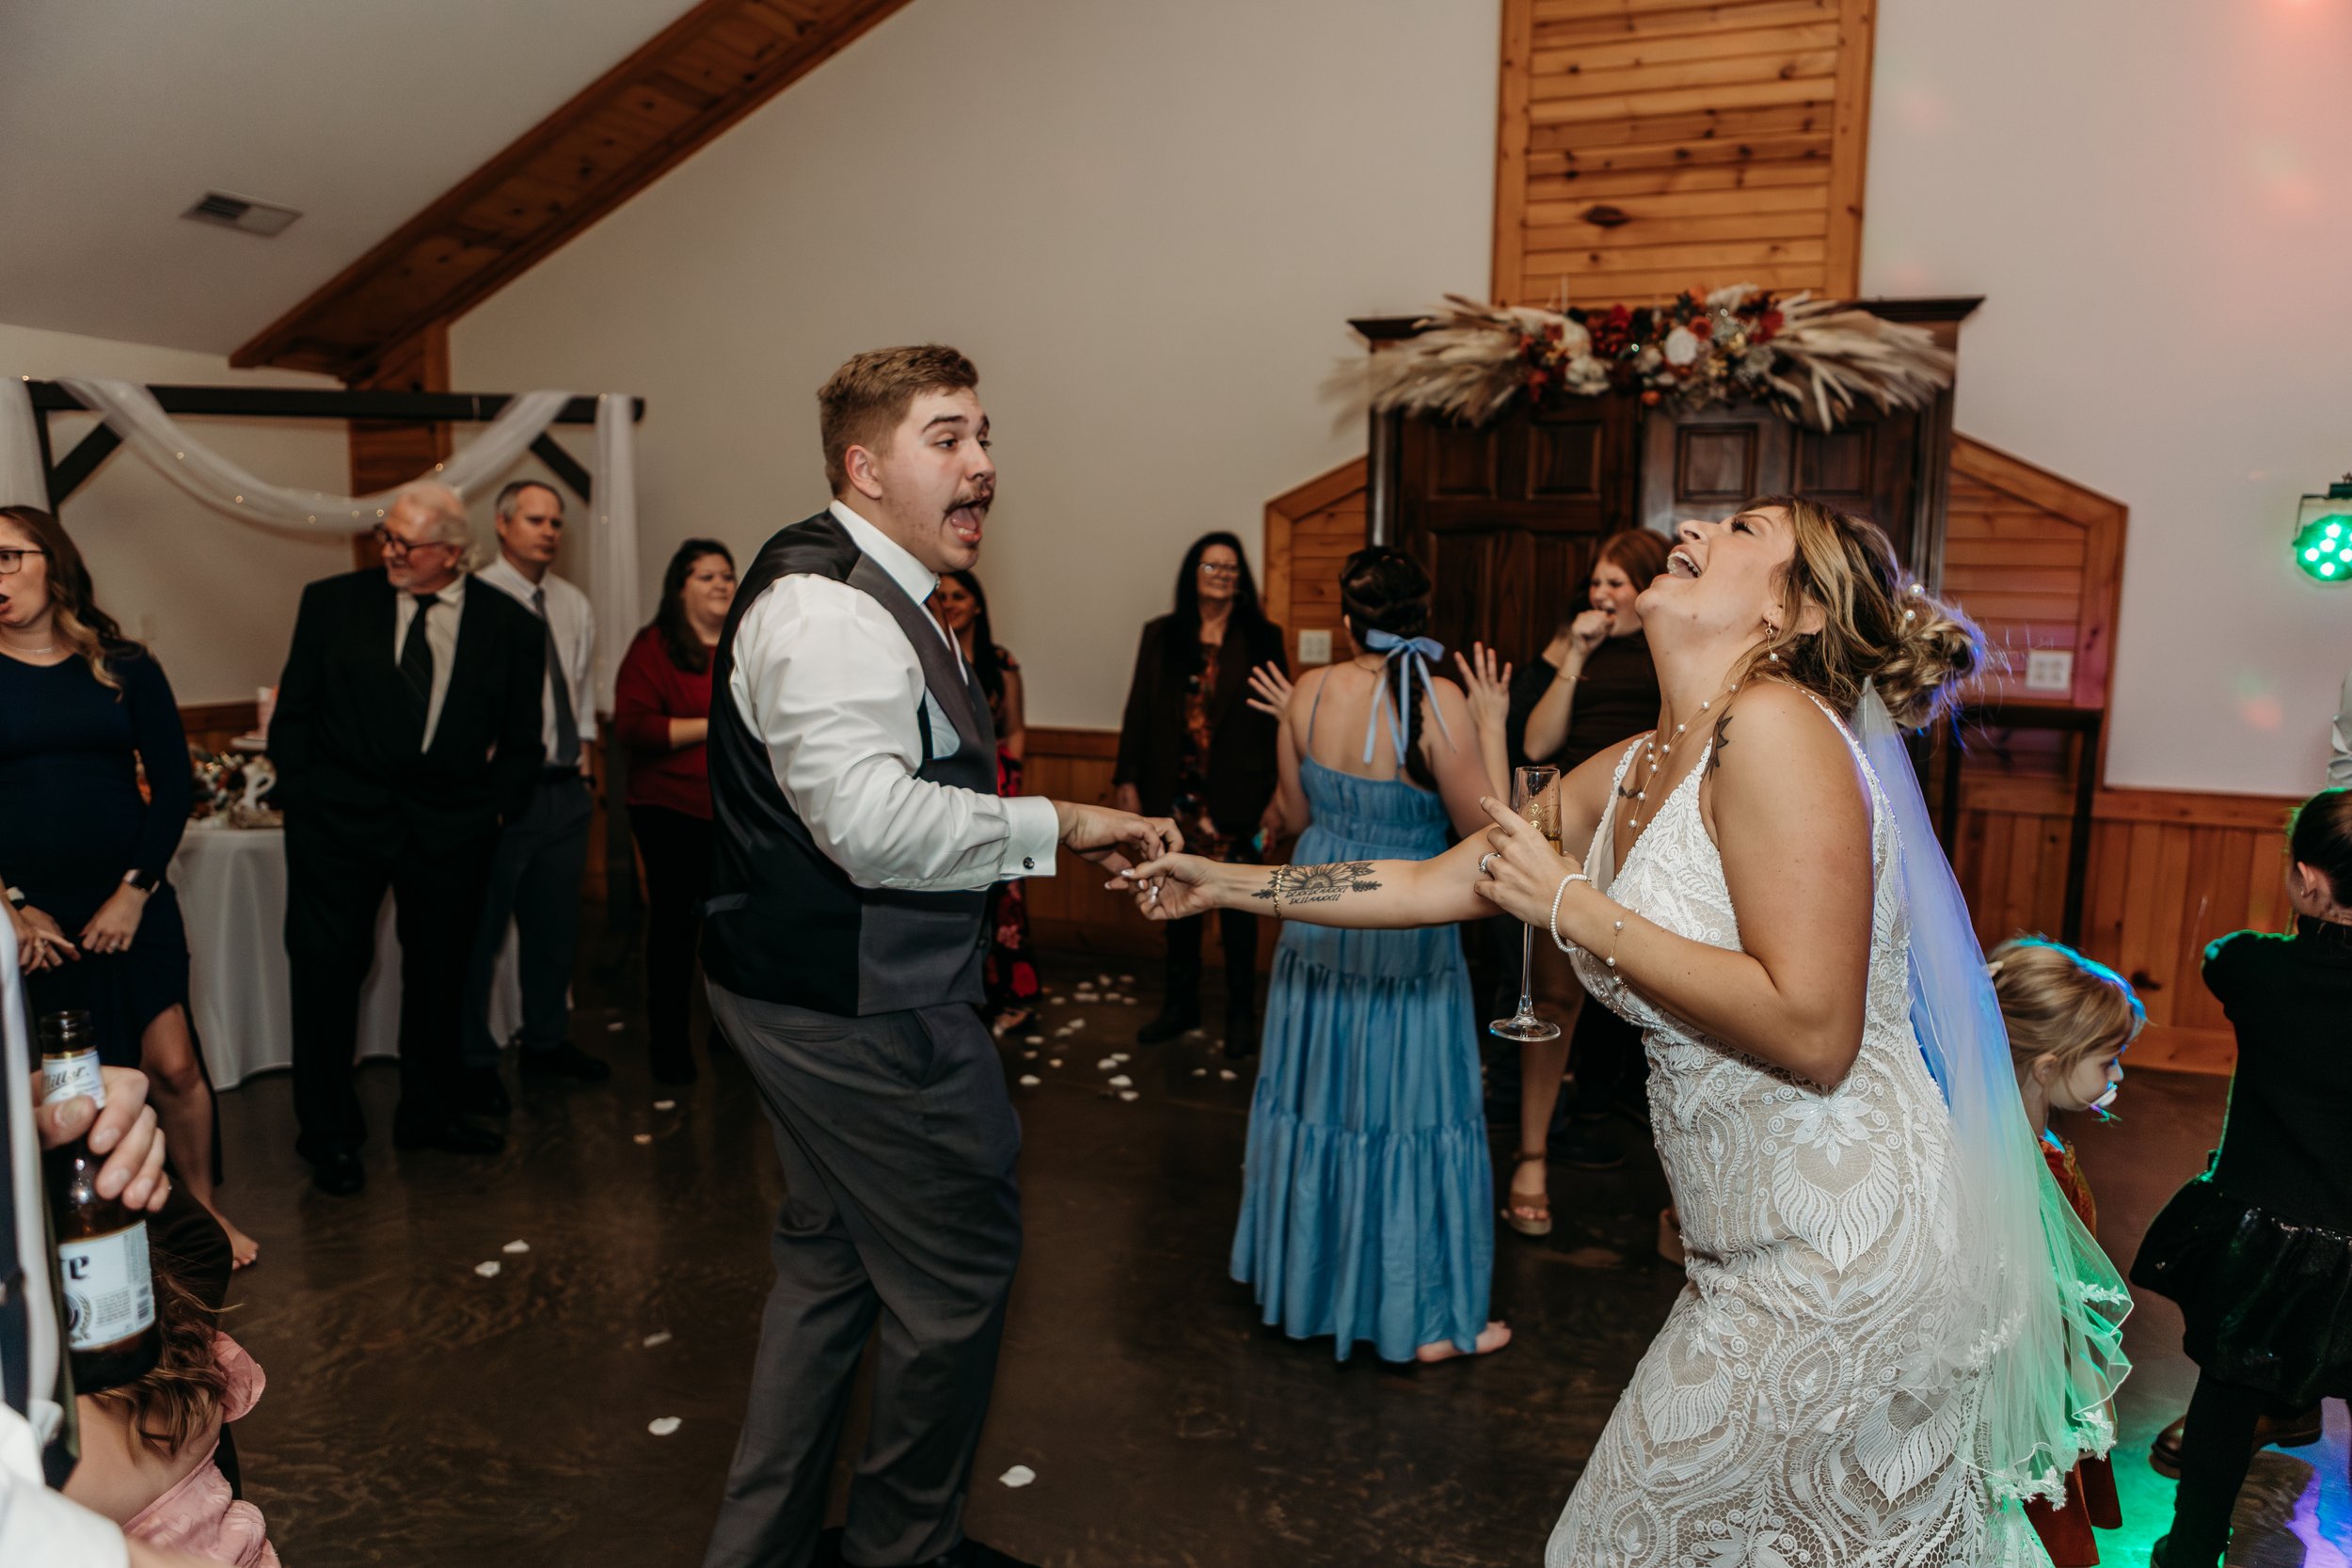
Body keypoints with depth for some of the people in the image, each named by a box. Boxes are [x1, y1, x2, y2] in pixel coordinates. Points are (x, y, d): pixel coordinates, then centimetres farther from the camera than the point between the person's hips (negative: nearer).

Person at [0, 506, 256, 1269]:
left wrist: (134, 892, -6)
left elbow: (173, 784, 3)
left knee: (173, 1067, 0)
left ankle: (203, 1209, 20)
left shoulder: (125, 669, 4)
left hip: (130, 906, 1)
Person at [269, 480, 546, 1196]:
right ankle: (329, 1135, 19)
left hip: (451, 826, 1)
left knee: (439, 971, 13)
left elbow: (521, 741, 7)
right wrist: (302, 799, 0)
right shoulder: (331, 602, 1)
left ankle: (429, 1112, 31)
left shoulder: (511, 626, 0)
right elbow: (292, 713, 6)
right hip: (340, 817, 0)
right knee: (327, 969, 4)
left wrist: (494, 811, -1)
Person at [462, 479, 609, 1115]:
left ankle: (546, 1040, 32)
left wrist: (582, 749, 14)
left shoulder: (573, 605, 12)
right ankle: (474, 1062, 15)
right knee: (481, 928, 1)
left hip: (565, 786, 7)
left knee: (555, 924, 16)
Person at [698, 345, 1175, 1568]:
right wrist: (1055, 824, -23)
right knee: (958, 1268, 5)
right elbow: (870, 819, -32)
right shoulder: (829, 606, -21)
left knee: (831, 1259, 22)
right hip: (862, 1008, -12)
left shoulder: (872, 595, 16)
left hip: (821, 993, 12)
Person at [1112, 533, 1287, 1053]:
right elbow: (1139, 711, 5)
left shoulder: (1261, 638, -2)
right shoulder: (1160, 636, 5)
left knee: (1237, 904, 6)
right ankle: (1181, 1005, 27)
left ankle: (1241, 1014, 19)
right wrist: (1127, 780, 0)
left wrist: (1280, 794, -9)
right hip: (1175, 792, 3)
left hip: (1235, 796, -2)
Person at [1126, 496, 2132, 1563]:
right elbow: (1433, 883, 15)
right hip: (1761, 1254, 8)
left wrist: (1571, 905, -20)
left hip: (1845, 1264, -8)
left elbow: (1812, 1033, -26)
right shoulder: (1631, 773, 6)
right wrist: (1229, 883, 18)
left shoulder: (1774, 725, -20)